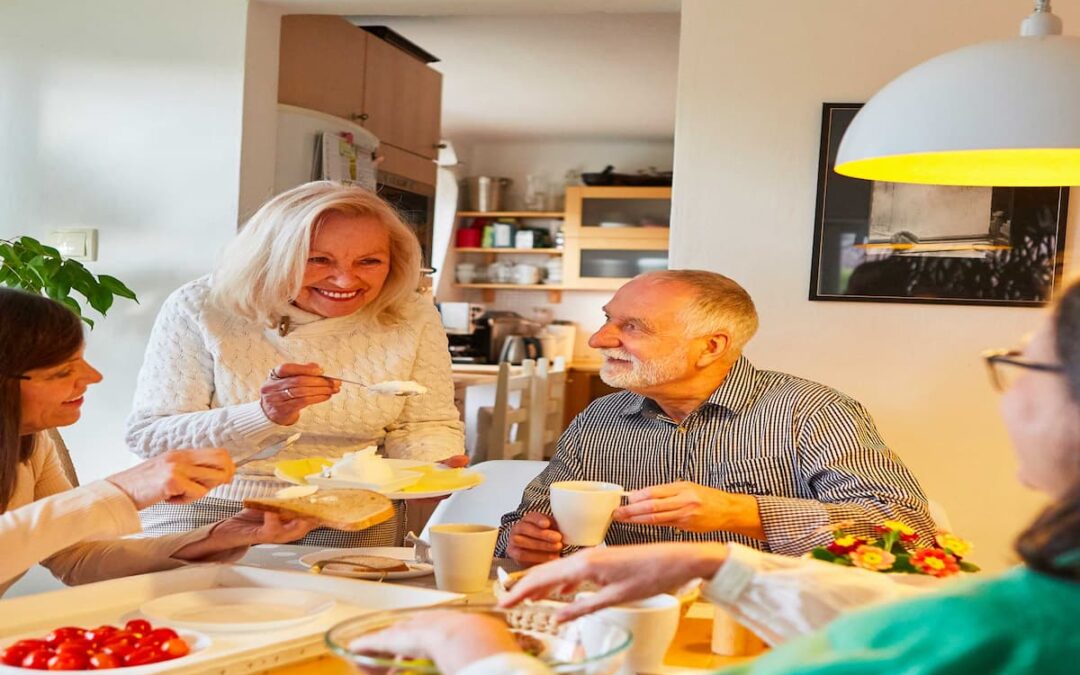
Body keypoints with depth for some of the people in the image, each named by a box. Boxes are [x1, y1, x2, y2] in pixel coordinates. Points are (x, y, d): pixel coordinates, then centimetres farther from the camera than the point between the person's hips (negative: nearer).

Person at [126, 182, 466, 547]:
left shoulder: (411, 317, -3)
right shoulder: (200, 308, -11)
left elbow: (422, 424, 7)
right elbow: (146, 435, -11)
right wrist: (266, 415, -27)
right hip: (211, 511, -2)